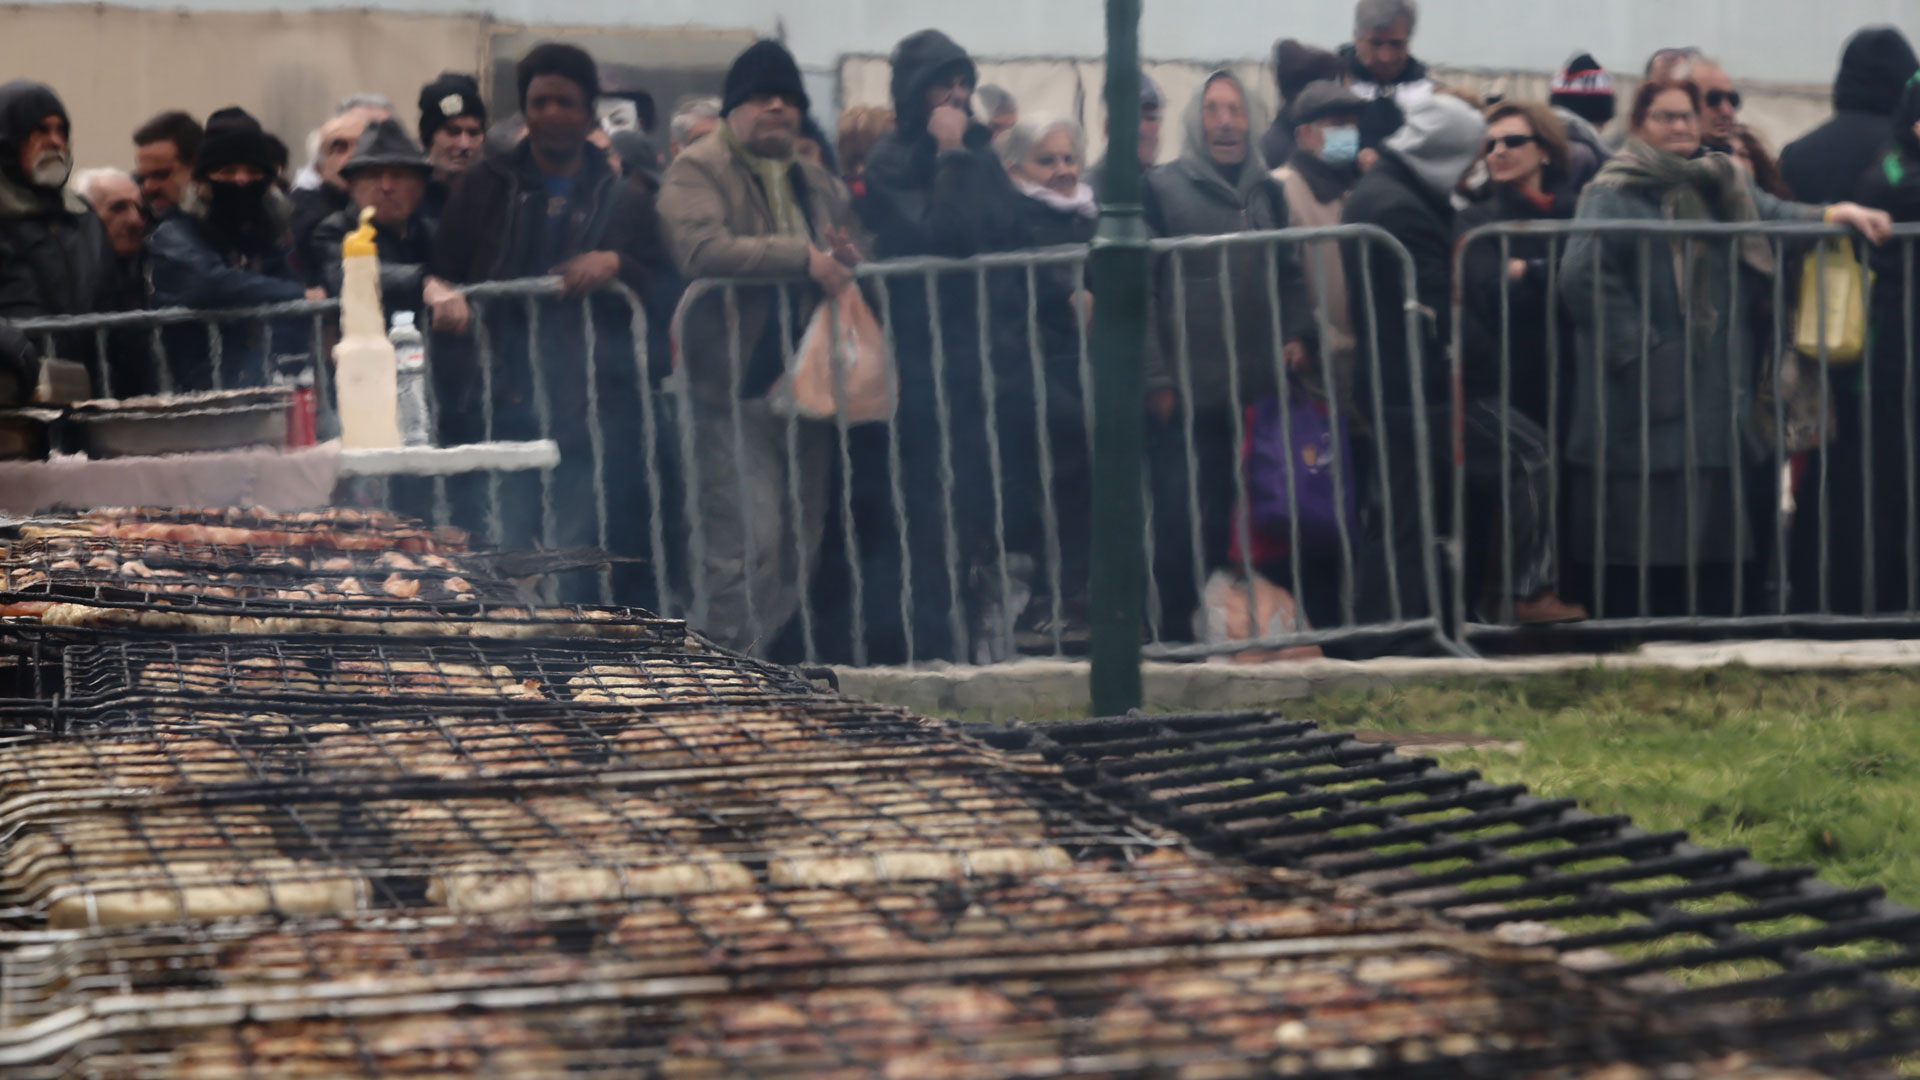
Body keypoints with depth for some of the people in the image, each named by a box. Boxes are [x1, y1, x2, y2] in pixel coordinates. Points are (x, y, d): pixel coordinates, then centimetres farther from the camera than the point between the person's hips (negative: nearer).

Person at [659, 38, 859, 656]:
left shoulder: (817, 184, 21)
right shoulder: (698, 171, -2)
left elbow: (848, 272, 31)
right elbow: (701, 250, -21)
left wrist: (847, 259, 6)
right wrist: (803, 258, -20)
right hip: (736, 389, -7)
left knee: (800, 547, 9)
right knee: (750, 542, -14)